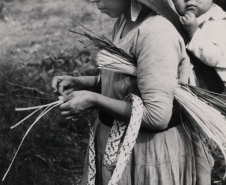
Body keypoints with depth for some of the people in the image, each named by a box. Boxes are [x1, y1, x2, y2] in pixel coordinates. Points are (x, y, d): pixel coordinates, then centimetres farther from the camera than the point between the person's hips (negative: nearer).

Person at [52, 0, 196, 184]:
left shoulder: (156, 34, -25)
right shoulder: (124, 21, 2)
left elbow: (157, 116, -28)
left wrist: (94, 100, -22)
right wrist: (80, 83, -2)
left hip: (149, 150, -8)